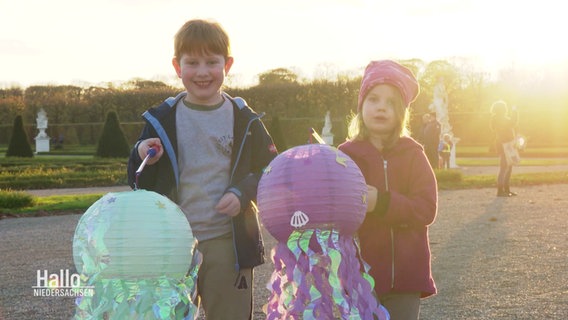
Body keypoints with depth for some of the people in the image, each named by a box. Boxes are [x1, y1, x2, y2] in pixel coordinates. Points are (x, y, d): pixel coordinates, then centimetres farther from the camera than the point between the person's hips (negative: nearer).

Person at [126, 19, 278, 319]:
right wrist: (142, 158, -15)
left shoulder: (244, 120, 1)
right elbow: (138, 184, 6)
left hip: (229, 244, 0)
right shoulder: (161, 120, 2)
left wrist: (242, 193, -12)